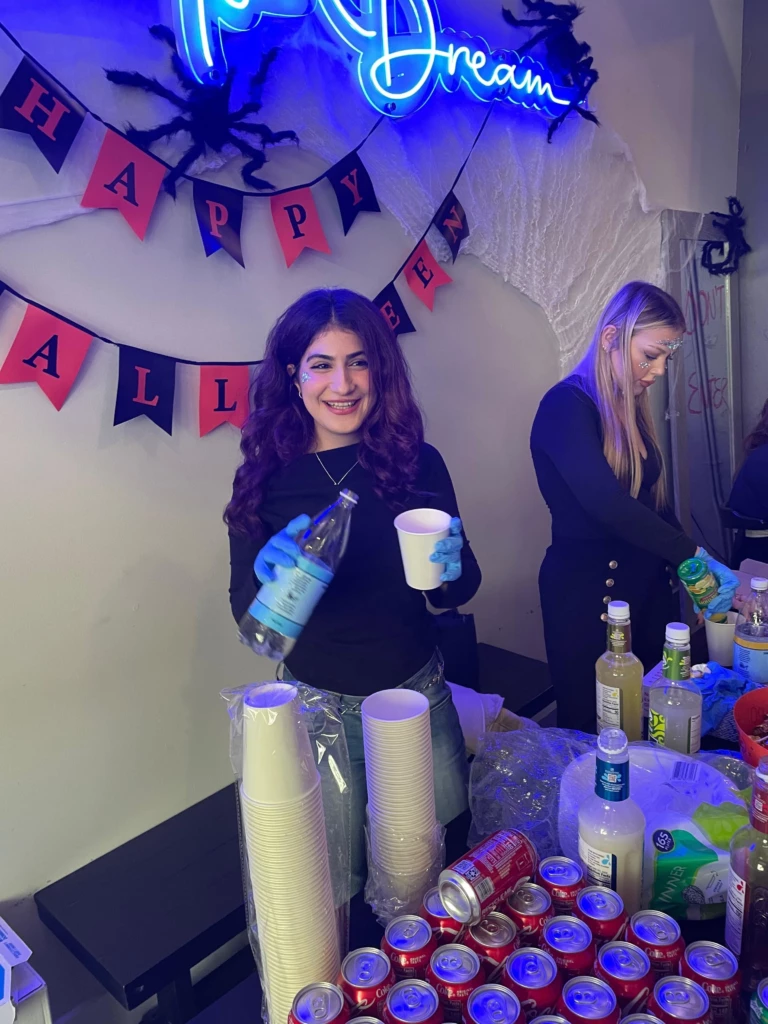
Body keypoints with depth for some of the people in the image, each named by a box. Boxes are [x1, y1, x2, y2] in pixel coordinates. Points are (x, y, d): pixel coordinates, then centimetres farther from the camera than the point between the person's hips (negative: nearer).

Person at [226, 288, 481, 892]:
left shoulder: (418, 462, -7)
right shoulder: (266, 478, -9)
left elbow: (454, 596, 2)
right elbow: (248, 617, -6)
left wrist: (453, 566, -20)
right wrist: (267, 571, -27)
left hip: (419, 696, 2)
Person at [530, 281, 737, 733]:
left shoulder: (632, 408, 10)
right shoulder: (566, 406, -16)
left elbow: (653, 501, 12)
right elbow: (607, 505, -26)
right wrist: (694, 554, -21)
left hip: (649, 582, 7)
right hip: (588, 590, -7)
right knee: (593, 729, 7)